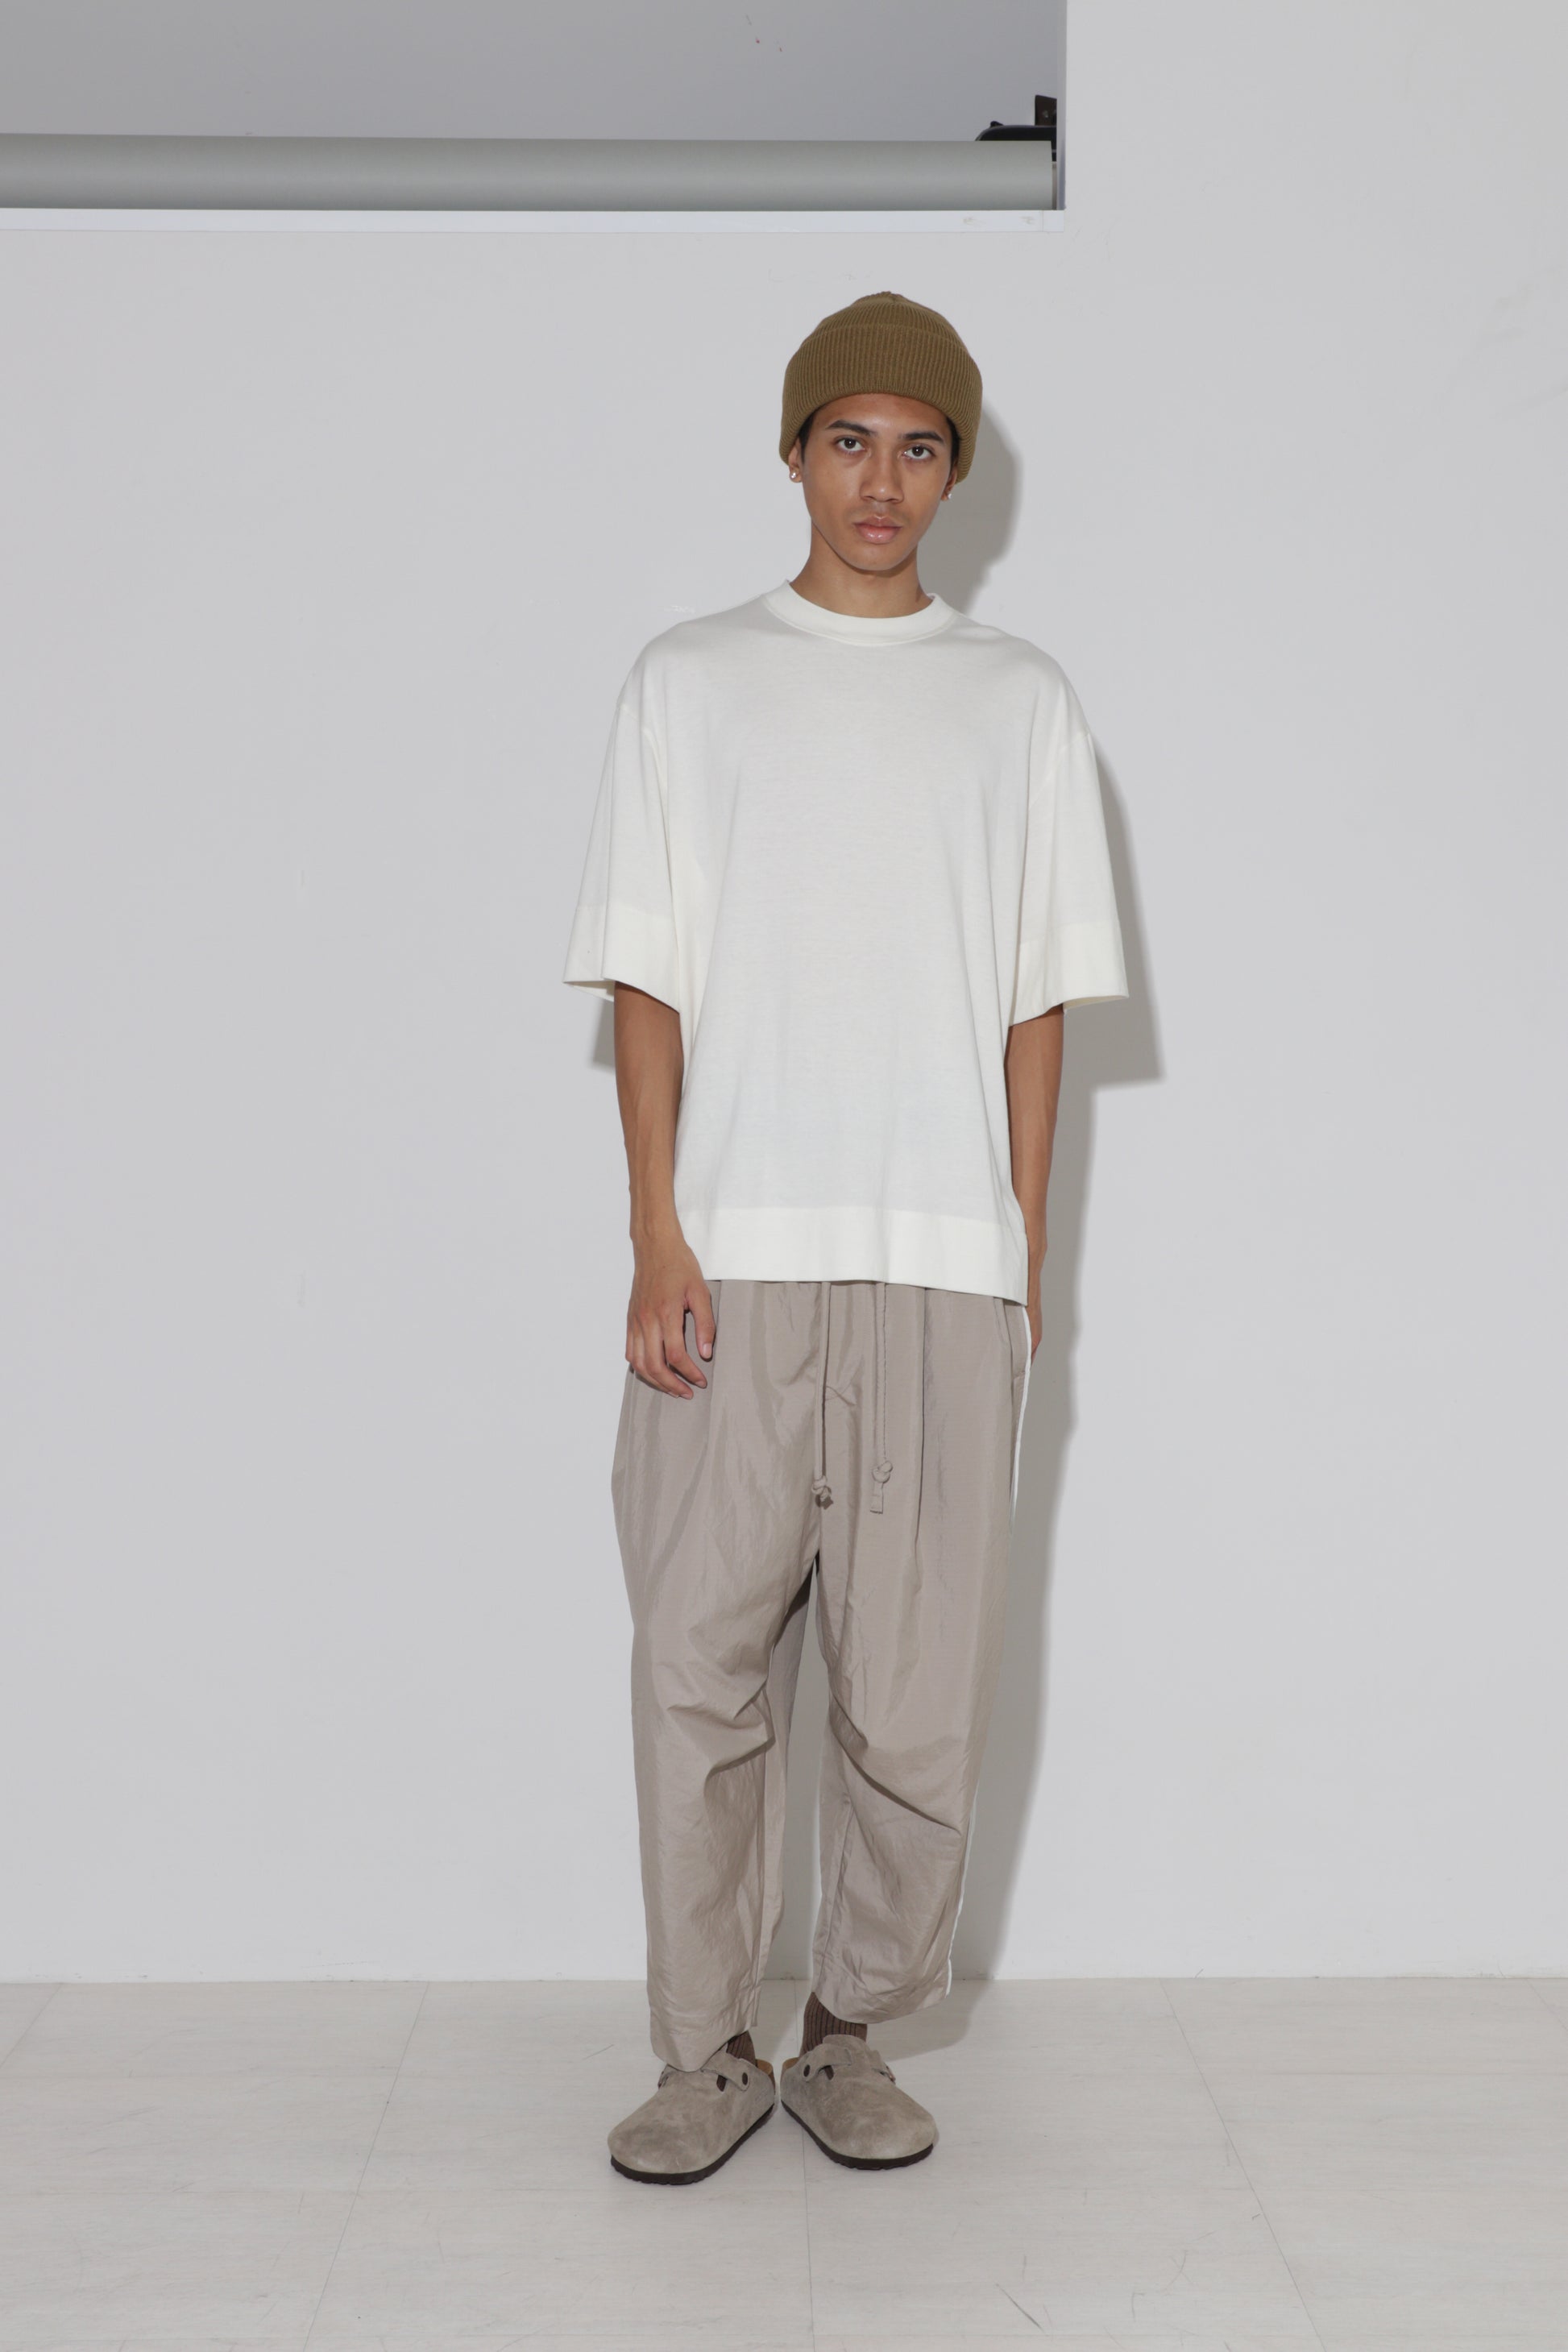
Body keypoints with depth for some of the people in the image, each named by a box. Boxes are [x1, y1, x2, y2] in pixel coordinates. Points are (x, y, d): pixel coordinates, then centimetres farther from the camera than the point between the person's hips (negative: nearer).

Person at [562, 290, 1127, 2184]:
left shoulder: (1018, 701, 12)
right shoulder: (688, 683, 10)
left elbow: (1035, 1002, 10)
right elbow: (646, 982, 4)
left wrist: (1026, 1253, 3)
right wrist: (656, 1237, -5)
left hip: (943, 1266, 1)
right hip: (731, 1259, 0)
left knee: (920, 1684, 2)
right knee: (699, 1661, 0)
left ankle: (853, 2038, 19)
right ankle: (706, 2055, 14)